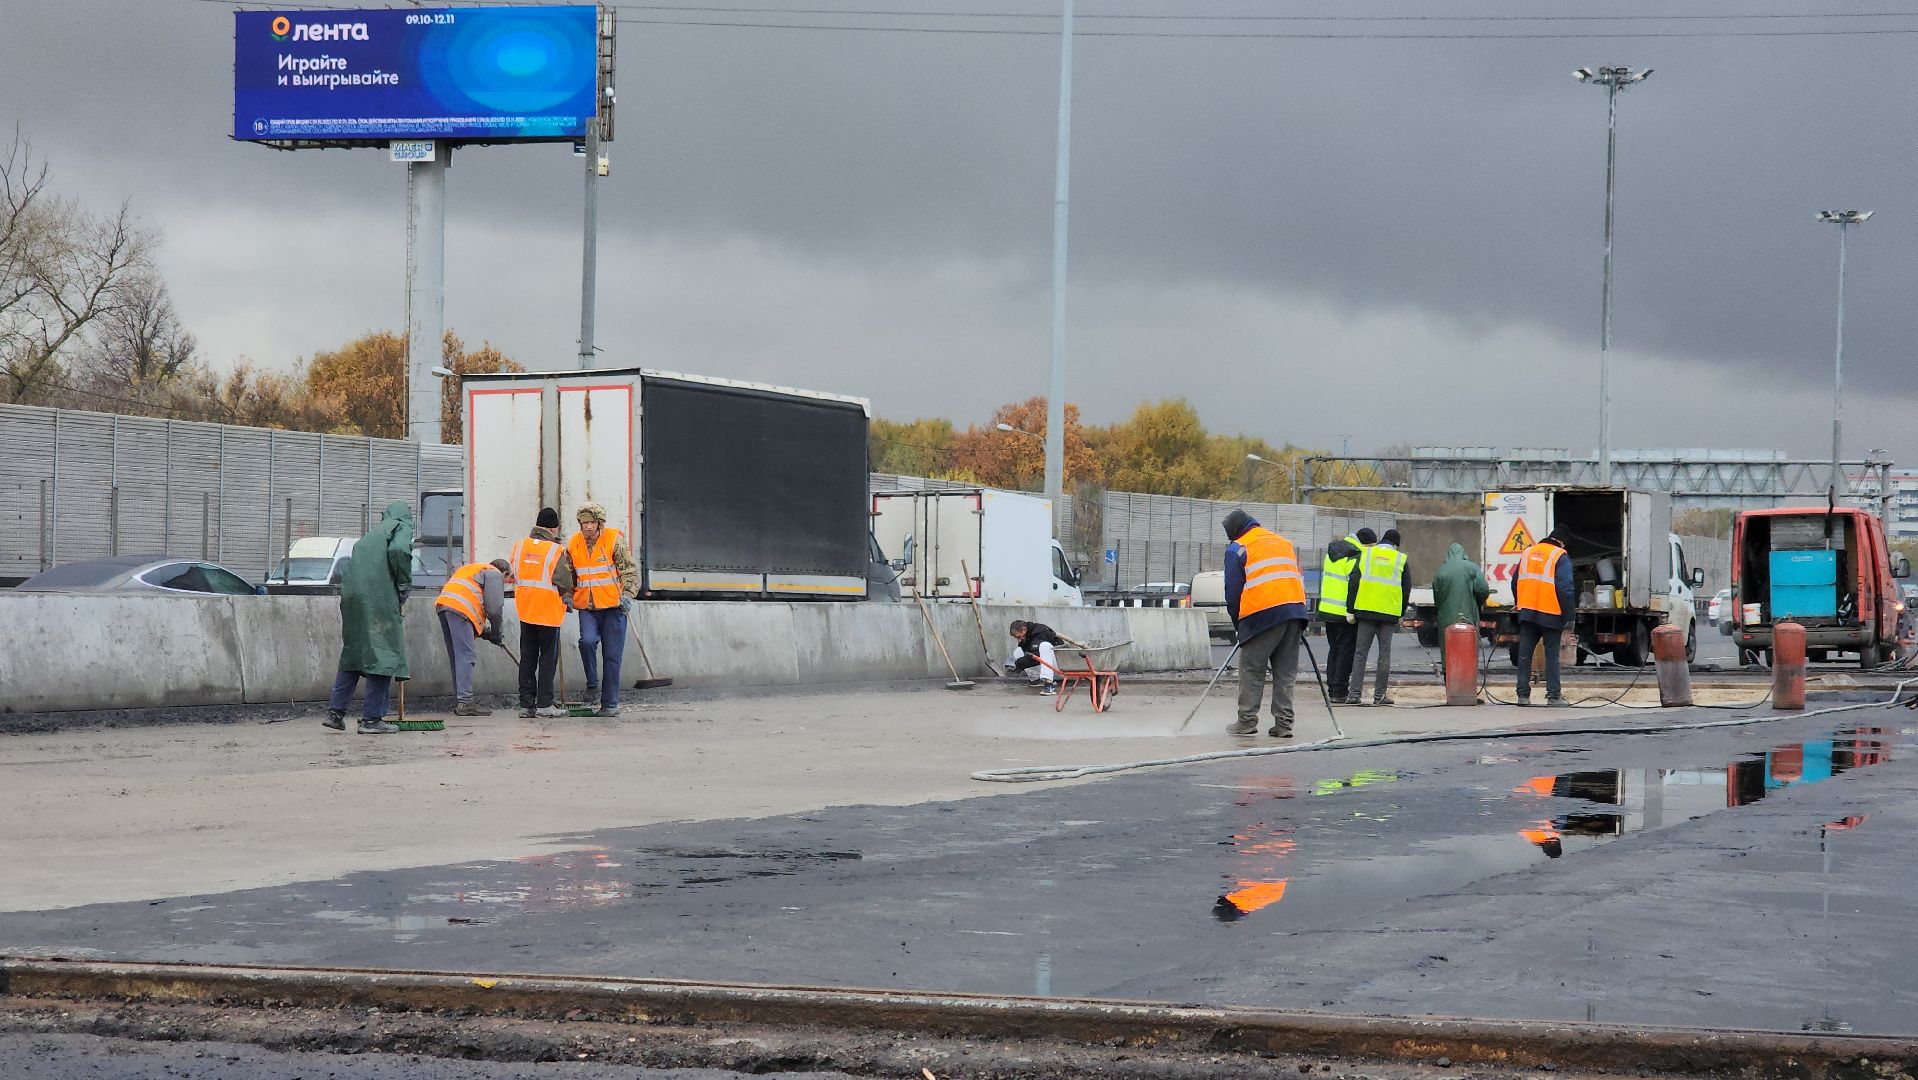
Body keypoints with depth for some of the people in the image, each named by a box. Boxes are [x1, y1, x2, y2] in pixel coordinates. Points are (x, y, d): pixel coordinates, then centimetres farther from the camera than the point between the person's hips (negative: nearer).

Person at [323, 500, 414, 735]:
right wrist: (404, 585, -3)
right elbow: (398, 550, -14)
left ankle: (335, 711, 14)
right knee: (382, 655, -4)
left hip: (351, 597, 7)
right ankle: (372, 719, -6)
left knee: (353, 653, 16)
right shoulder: (402, 526, 7)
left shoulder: (371, 533, 29)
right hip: (379, 598, -7)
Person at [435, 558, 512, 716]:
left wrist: (485, 631, 24)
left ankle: (458, 701, 13)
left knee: (456, 658, 12)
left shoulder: (472, 569, 37)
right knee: (465, 657, -12)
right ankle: (464, 702, -18)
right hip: (459, 608, -9)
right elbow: (494, 608, -2)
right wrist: (495, 633, 10)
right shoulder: (496, 574, 9)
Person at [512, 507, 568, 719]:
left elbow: (514, 576, 9)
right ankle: (544, 704, 1)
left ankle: (526, 703, 11)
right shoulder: (556, 550, -14)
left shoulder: (519, 546, 3)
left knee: (527, 658, 11)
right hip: (549, 611, -5)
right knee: (548, 658, 3)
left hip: (525, 610, 5)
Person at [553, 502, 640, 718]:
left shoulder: (615, 540, -5)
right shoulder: (573, 545, 6)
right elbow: (566, 576, 19)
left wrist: (627, 595, -17)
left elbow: (630, 572, -4)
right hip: (587, 607, 2)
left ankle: (610, 703, 8)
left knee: (612, 655, 1)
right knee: (587, 640, -24)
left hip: (613, 605, -2)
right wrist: (566, 596, 7)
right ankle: (593, 683, 0)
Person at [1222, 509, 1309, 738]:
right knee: (1285, 672, 9)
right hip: (1296, 610, 5)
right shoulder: (1284, 542, 24)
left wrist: (1238, 624, 16)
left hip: (1263, 614, -5)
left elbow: (1233, 591, 4)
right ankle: (1283, 724, 6)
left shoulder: (1237, 549, 5)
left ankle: (1247, 720, 1)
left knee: (1252, 670, 4)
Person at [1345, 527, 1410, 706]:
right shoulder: (1401, 559, 6)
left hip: (1366, 610, 0)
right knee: (1385, 653, 6)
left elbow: (1354, 581, 0)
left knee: (1360, 652, 3)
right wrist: (1402, 614, 18)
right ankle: (1380, 694, 4)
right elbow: (1406, 588, 8)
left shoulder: (1365, 554, 6)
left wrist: (1351, 610, 2)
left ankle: (1355, 693, -4)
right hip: (1390, 611, 0)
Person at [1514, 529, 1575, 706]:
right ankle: (1553, 695, 1)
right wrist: (1569, 615, -7)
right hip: (1551, 615, -4)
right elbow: (1565, 589, -11)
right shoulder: (1560, 557, -5)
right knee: (1552, 655, 2)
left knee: (1524, 655, 5)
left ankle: (1523, 694, 4)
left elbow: (1515, 584, 18)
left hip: (1526, 612, 4)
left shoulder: (1527, 553, 13)